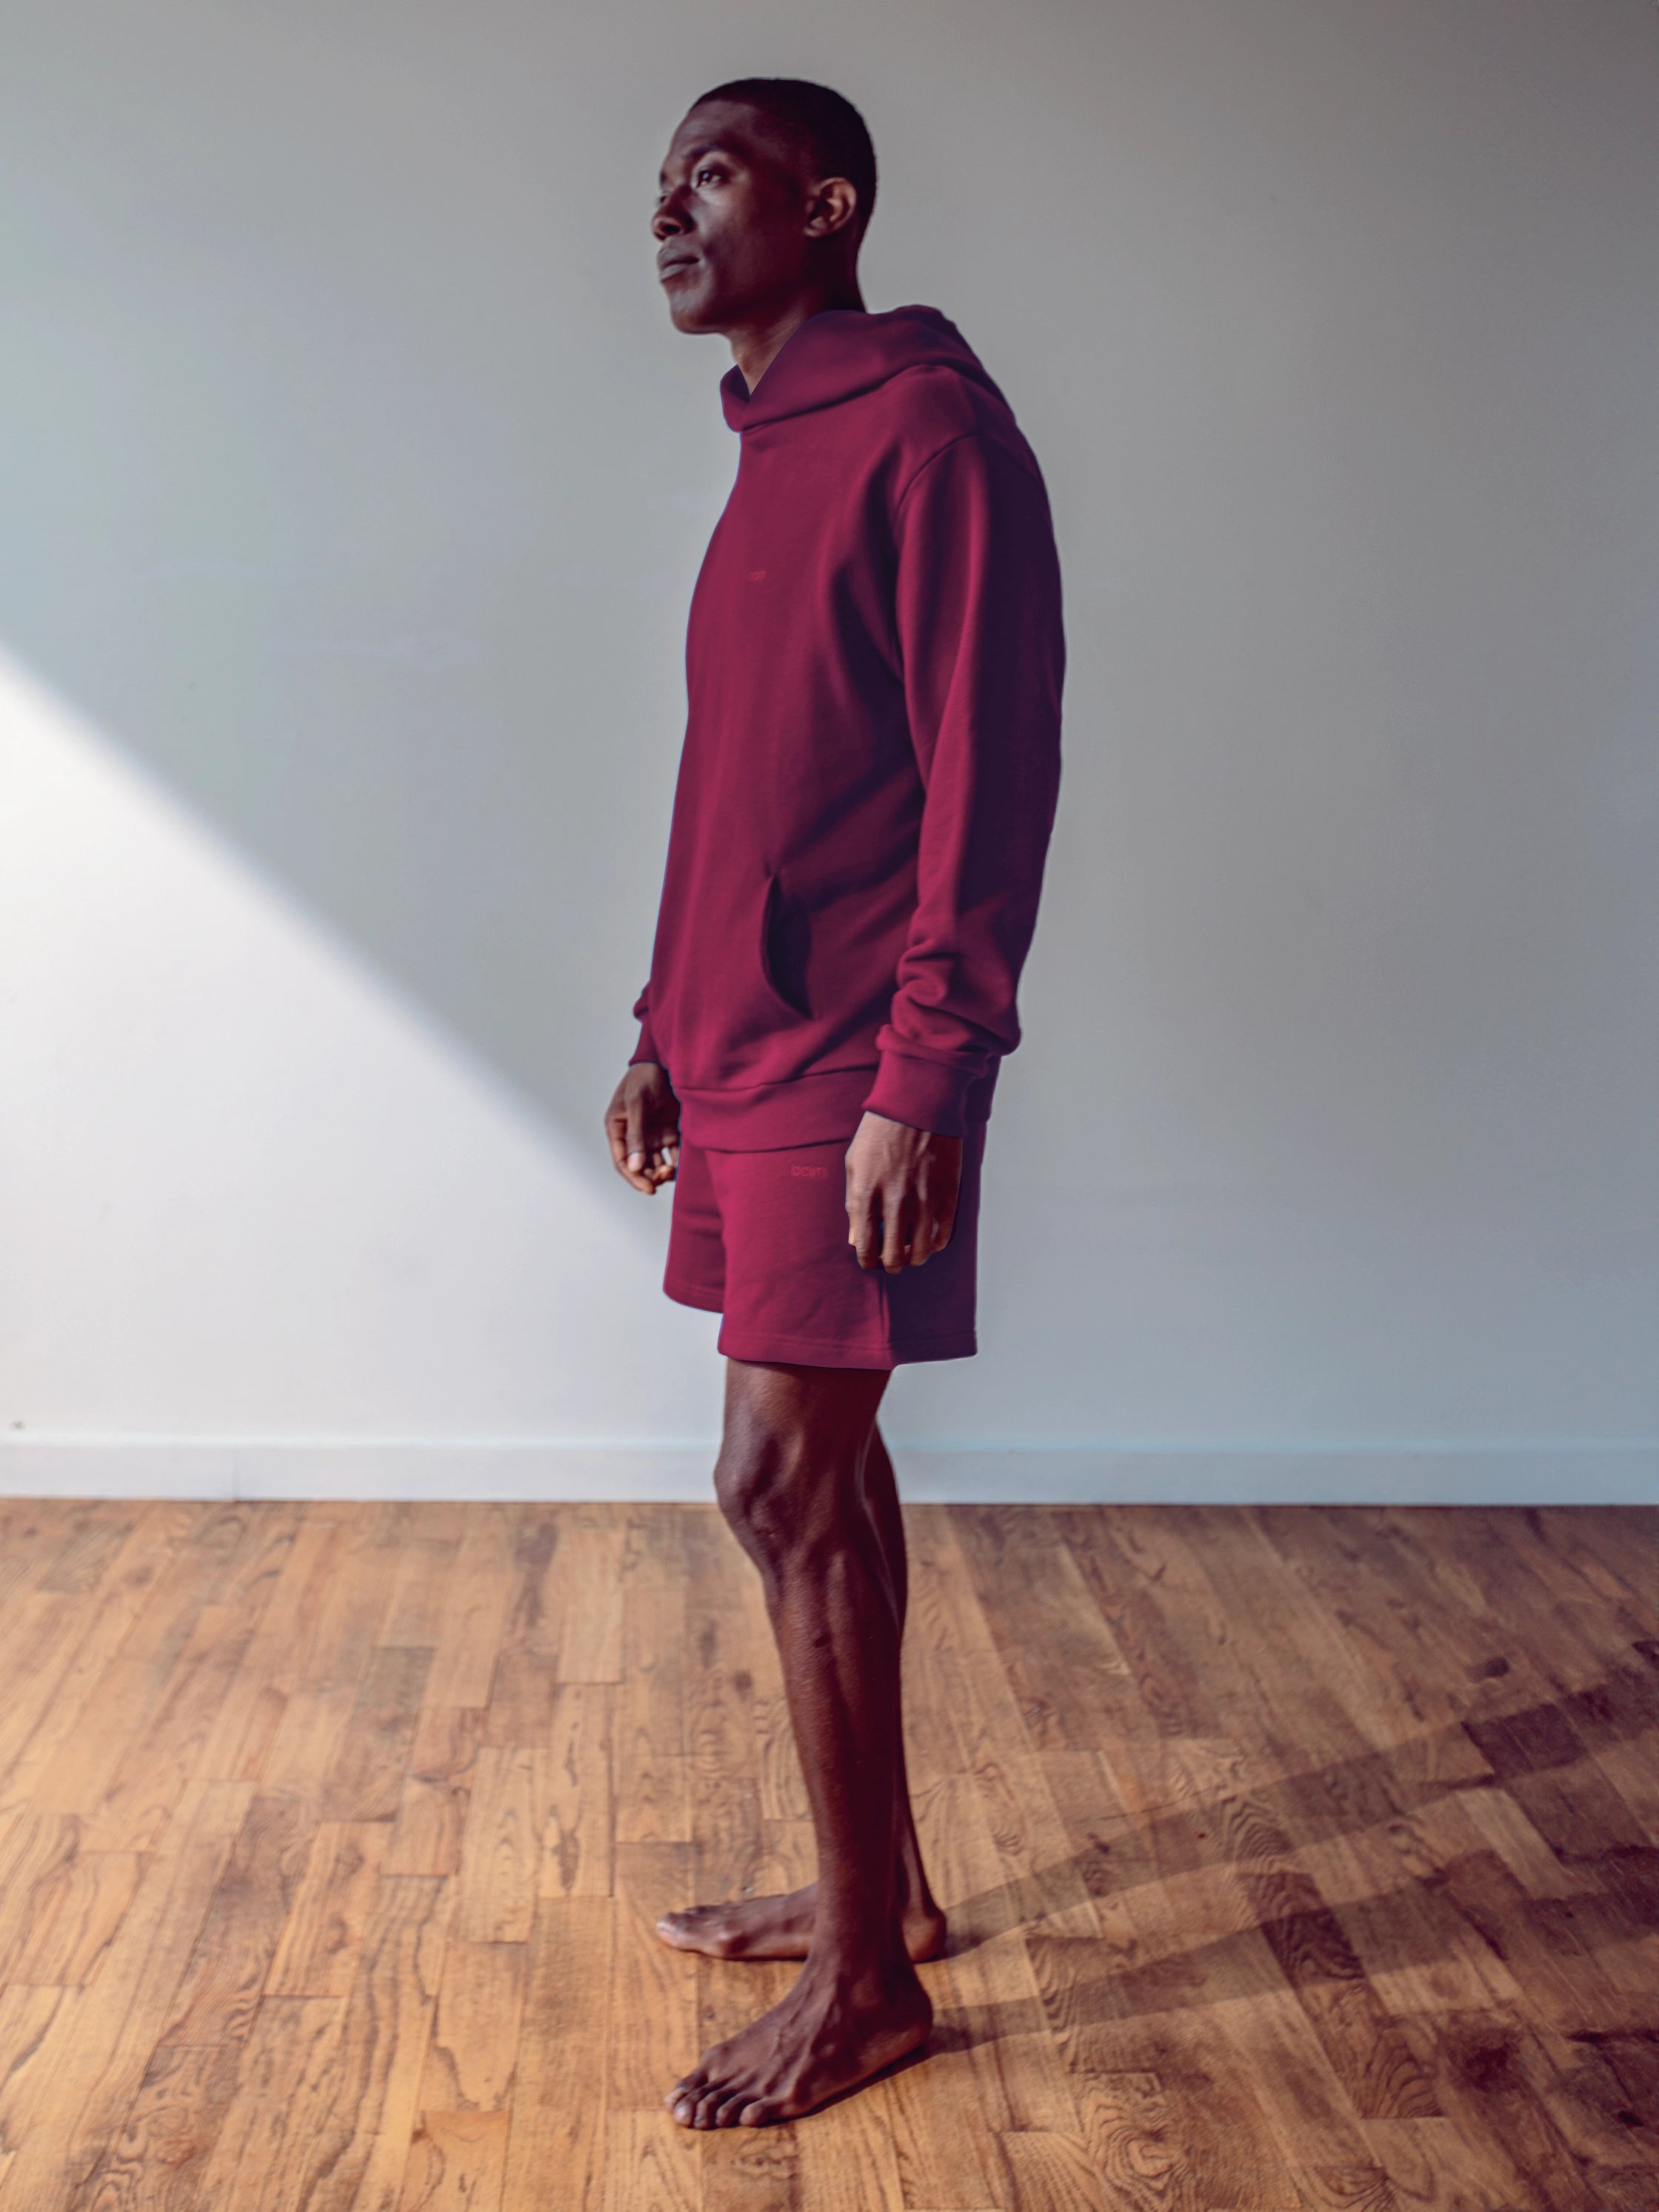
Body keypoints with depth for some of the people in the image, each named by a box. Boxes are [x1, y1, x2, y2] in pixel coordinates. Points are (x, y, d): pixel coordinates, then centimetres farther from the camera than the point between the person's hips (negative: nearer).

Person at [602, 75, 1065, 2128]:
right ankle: (876, 1879, 26)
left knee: (784, 1482, -6)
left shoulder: (927, 425, -11)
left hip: (844, 1071, -9)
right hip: (737, 1055, 9)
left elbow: (989, 772, -17)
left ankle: (866, 1980, 7)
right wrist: (665, 1028, 20)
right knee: (820, 1471, 13)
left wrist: (926, 1081, -21)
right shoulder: (770, 455, 17)